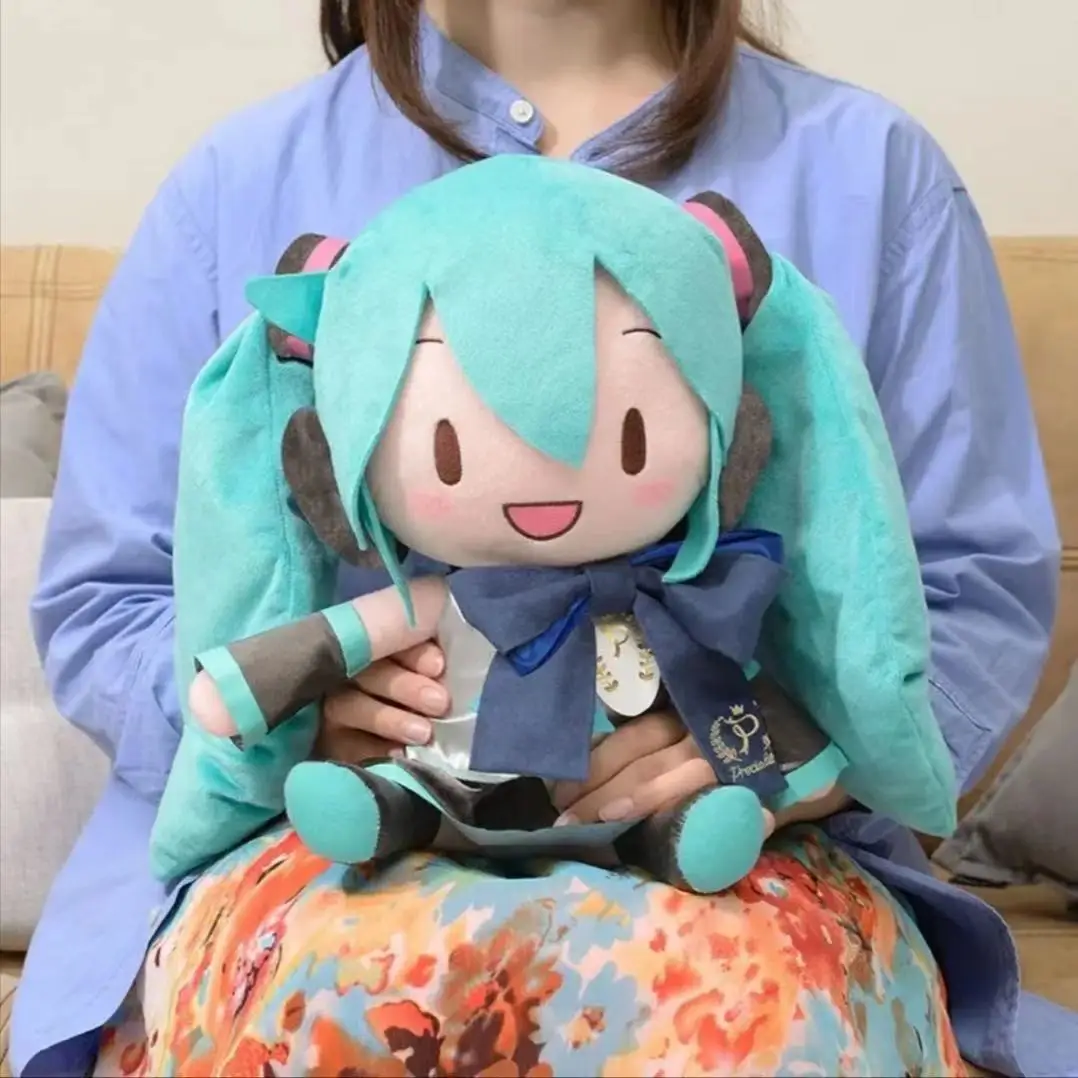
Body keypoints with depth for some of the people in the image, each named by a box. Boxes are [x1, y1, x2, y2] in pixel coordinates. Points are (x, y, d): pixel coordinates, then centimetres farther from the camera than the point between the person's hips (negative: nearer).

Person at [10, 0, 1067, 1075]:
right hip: (326, 835, 1)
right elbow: (98, 606, 9)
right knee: (355, 974, -34)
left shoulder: (871, 166, 6)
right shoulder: (241, 182, 6)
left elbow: (984, 591, 4)